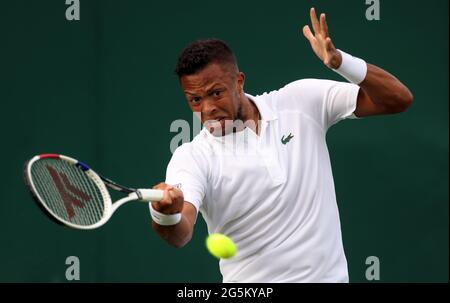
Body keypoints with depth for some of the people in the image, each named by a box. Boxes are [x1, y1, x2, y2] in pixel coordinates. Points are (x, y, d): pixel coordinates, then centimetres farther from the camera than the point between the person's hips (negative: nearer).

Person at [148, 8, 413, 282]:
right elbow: (180, 234, -24)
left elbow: (398, 99, -4)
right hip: (250, 282, 0)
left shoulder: (301, 102, -3)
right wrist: (167, 215, -47)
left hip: (327, 274, 0)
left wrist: (339, 61, -19)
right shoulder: (192, 157, -8)